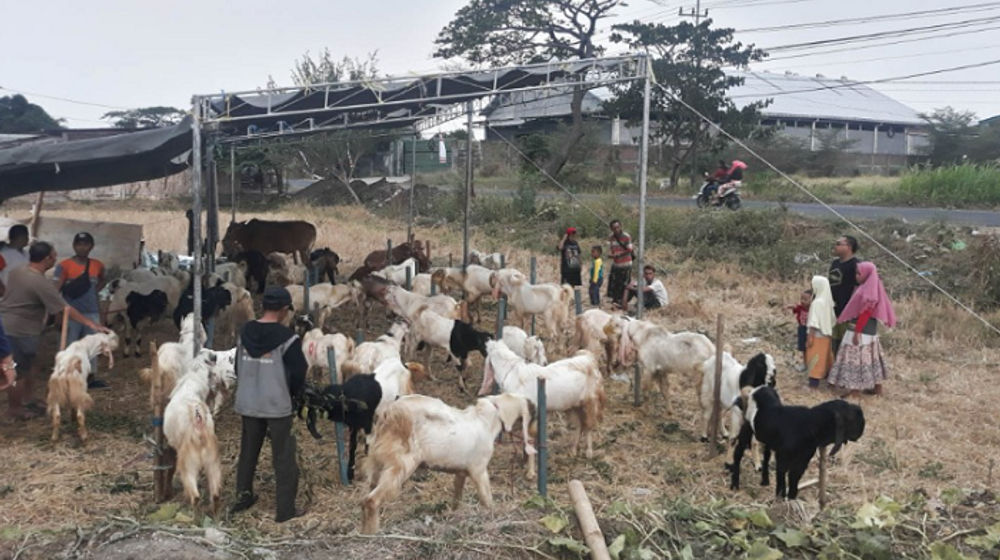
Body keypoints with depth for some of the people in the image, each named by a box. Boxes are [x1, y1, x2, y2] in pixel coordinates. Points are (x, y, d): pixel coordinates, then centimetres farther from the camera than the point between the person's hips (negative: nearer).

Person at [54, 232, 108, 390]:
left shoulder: (97, 265, 4)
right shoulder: (64, 266, -11)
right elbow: (55, 290, -18)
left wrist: (94, 291, 6)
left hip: (92, 312, 5)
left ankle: (91, 378, 24)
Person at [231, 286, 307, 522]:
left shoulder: (245, 332, 0)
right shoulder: (286, 337, -18)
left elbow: (238, 367, 7)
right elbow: (298, 373, -14)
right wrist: (294, 395, 5)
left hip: (248, 404, 6)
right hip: (278, 405, -5)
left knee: (248, 451, 22)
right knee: (283, 457, 5)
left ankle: (243, 496, 33)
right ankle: (285, 509, 9)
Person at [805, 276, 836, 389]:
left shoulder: (817, 302, -20)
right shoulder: (828, 301, 5)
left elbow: (814, 322, -22)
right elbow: (832, 319, 12)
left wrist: (810, 337, -20)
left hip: (817, 335, -8)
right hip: (826, 334, 8)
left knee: (815, 359, -4)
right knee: (824, 358, 18)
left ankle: (814, 383, -3)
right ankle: (825, 375, 30)